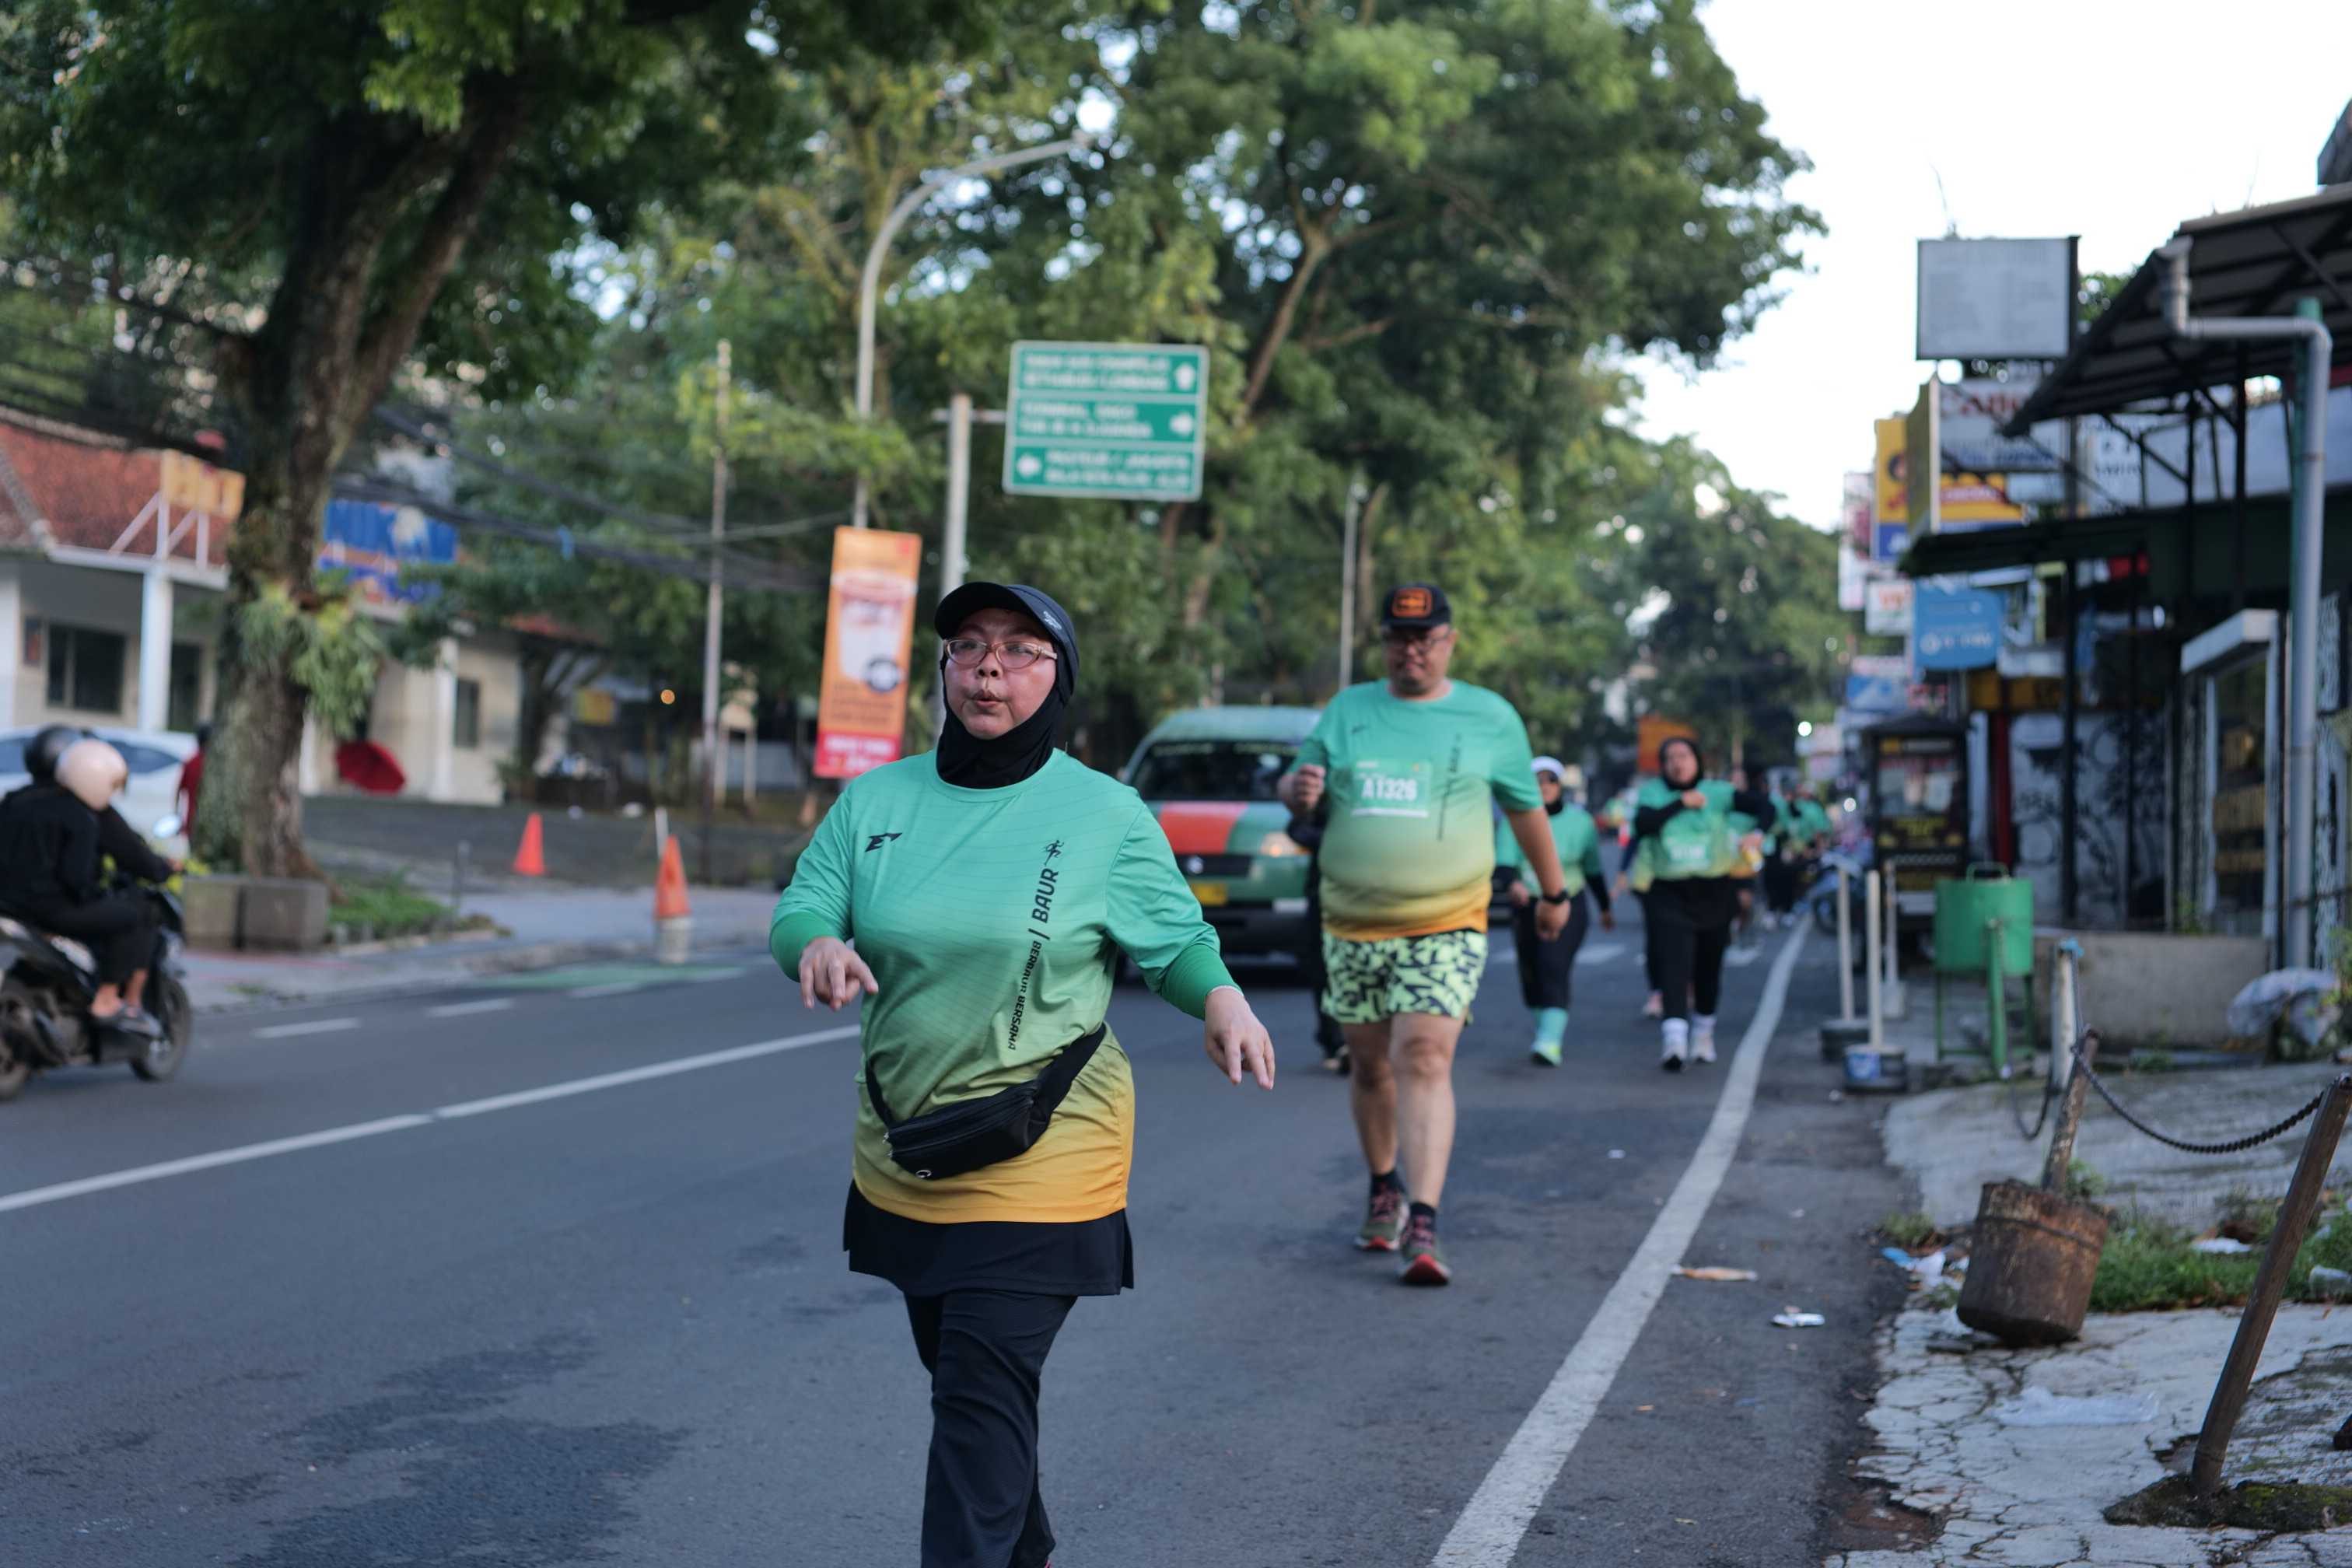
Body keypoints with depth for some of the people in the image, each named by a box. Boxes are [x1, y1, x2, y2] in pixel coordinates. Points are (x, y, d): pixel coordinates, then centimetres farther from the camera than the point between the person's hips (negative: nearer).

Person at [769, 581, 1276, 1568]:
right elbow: (799, 909, 2)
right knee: (959, 1372, 19)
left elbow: (1175, 939, 1)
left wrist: (1220, 997, -20)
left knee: (982, 1393, -11)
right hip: (902, 1150, 5)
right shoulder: (877, 800, 4)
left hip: (1040, 1157, -5)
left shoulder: (1105, 815, -4)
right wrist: (817, 944, -22)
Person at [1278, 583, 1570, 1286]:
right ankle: (1385, 1191, 33)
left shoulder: (1491, 718, 5)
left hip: (1445, 926, -3)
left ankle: (1424, 1224, -20)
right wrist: (1298, 788, -11)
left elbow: (1526, 810, 14)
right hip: (1352, 926, 3)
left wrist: (1554, 892, 22)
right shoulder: (1346, 711, 10)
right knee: (1370, 1065, 12)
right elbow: (1296, 783, 14)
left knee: (1424, 1061, -16)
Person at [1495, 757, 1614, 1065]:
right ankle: (1546, 1028, 37)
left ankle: (1551, 1042, -26)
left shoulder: (1579, 820, -1)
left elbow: (1593, 868, 9)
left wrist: (1606, 907, 18)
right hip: (1527, 905, 2)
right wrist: (1514, 882, -38)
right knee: (1531, 973, 12)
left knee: (1554, 968, -18)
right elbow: (1504, 859, -16)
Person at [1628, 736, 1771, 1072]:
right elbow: (1642, 824, -16)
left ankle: (1703, 1032, 32)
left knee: (1709, 967, 11)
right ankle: (1673, 1037, -28)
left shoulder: (1717, 793, 2)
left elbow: (1763, 807, -3)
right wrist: (1681, 802, -17)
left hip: (1714, 892, 1)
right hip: (1669, 894, -1)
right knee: (1673, 962, -17)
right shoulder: (1653, 794, 3)